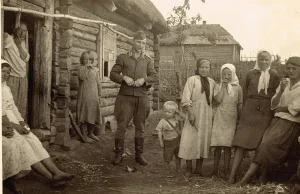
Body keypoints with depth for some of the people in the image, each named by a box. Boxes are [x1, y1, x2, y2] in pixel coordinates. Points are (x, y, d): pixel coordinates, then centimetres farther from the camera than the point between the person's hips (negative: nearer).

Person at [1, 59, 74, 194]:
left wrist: (21, 123, -2)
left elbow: (13, 108, 14)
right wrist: (14, 125, -18)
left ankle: (56, 173, -20)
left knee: (34, 142, -12)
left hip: (13, 123, 7)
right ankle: (52, 177, -23)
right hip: (4, 126, -7)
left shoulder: (6, 88, 18)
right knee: (21, 144, -22)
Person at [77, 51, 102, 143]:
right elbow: (81, 77, -19)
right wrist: (86, 68, -15)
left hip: (94, 95, 4)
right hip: (84, 95, -4)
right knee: (84, 114, -2)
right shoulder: (81, 68, 1)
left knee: (93, 114, 8)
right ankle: (84, 135, 6)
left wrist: (99, 95, 12)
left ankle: (90, 133, 24)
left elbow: (98, 83, 14)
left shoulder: (95, 69, 11)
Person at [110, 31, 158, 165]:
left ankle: (139, 154, 16)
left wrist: (144, 79, -13)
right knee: (121, 126, -4)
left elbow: (155, 77, 6)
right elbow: (112, 74, 4)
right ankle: (118, 154, 5)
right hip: (125, 97, -2)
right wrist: (124, 77, -14)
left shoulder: (147, 60, 11)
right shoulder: (123, 58, 7)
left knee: (140, 127, 7)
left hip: (142, 98, 2)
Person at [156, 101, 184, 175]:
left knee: (178, 156, 17)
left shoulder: (176, 118, -5)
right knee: (167, 158, 3)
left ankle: (178, 169, 33)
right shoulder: (162, 122, -15)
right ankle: (168, 170, 20)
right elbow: (159, 132, -11)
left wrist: (178, 112, -6)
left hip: (178, 140, 4)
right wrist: (160, 141, -14)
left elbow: (183, 118, 9)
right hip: (168, 142, -4)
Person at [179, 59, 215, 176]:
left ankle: (199, 168, 16)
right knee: (190, 140, -2)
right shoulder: (192, 80, -3)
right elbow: (186, 98, -9)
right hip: (194, 113, -4)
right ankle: (189, 168, 8)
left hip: (207, 115, 4)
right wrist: (190, 113, -16)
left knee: (204, 140, 6)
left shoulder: (212, 82, 11)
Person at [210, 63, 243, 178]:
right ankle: (215, 169, 7)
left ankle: (226, 169, 7)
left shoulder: (237, 88, 5)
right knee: (218, 144, -1)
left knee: (227, 145, 0)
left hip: (231, 119, 0)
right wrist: (223, 86, -9)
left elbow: (240, 104, 9)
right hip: (220, 118, 0)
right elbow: (218, 100, -12)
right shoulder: (218, 86, 4)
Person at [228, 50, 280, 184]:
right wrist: (245, 110, 7)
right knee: (241, 143, -6)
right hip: (250, 112, 0)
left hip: (266, 114, 0)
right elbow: (245, 93, 10)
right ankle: (232, 174, -9)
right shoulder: (250, 74, 7)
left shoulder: (274, 75, 5)